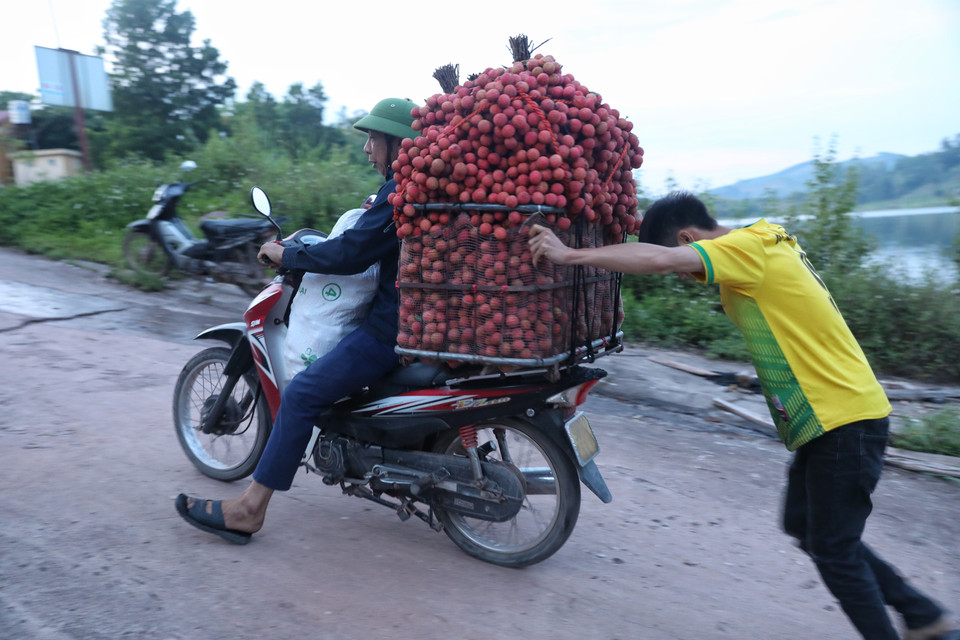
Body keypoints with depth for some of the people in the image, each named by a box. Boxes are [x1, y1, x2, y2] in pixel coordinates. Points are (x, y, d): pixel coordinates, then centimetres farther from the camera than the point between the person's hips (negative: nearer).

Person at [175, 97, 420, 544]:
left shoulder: (400, 190, -16)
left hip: (395, 326, -11)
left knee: (301, 394, -11)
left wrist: (286, 254, -9)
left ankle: (250, 508, -2)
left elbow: (353, 252, -21)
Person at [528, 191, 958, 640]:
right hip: (829, 417, 10)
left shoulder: (749, 246, -20)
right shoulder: (763, 245, 10)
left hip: (846, 420, -10)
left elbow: (659, 259, -33)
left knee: (832, 549, 3)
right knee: (802, 525, 19)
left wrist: (569, 255, -26)